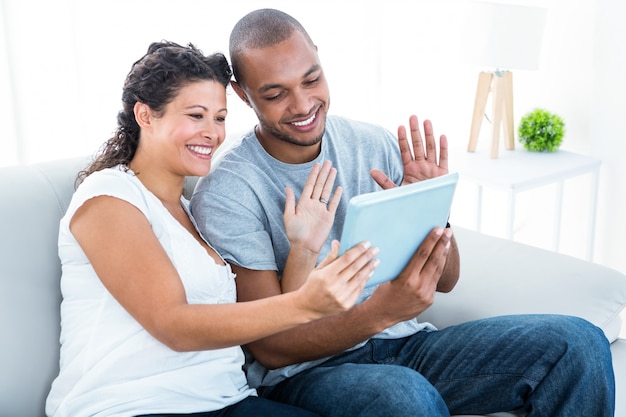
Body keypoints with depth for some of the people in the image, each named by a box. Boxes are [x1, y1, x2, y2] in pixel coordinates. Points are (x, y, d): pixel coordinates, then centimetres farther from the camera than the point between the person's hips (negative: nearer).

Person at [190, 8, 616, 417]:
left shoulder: (375, 145, 1)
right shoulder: (226, 194, -12)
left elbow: (445, 281, 6)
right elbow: (269, 348, -14)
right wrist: (380, 312, -30)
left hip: (405, 342, 5)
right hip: (305, 370, -4)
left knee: (579, 344, -12)